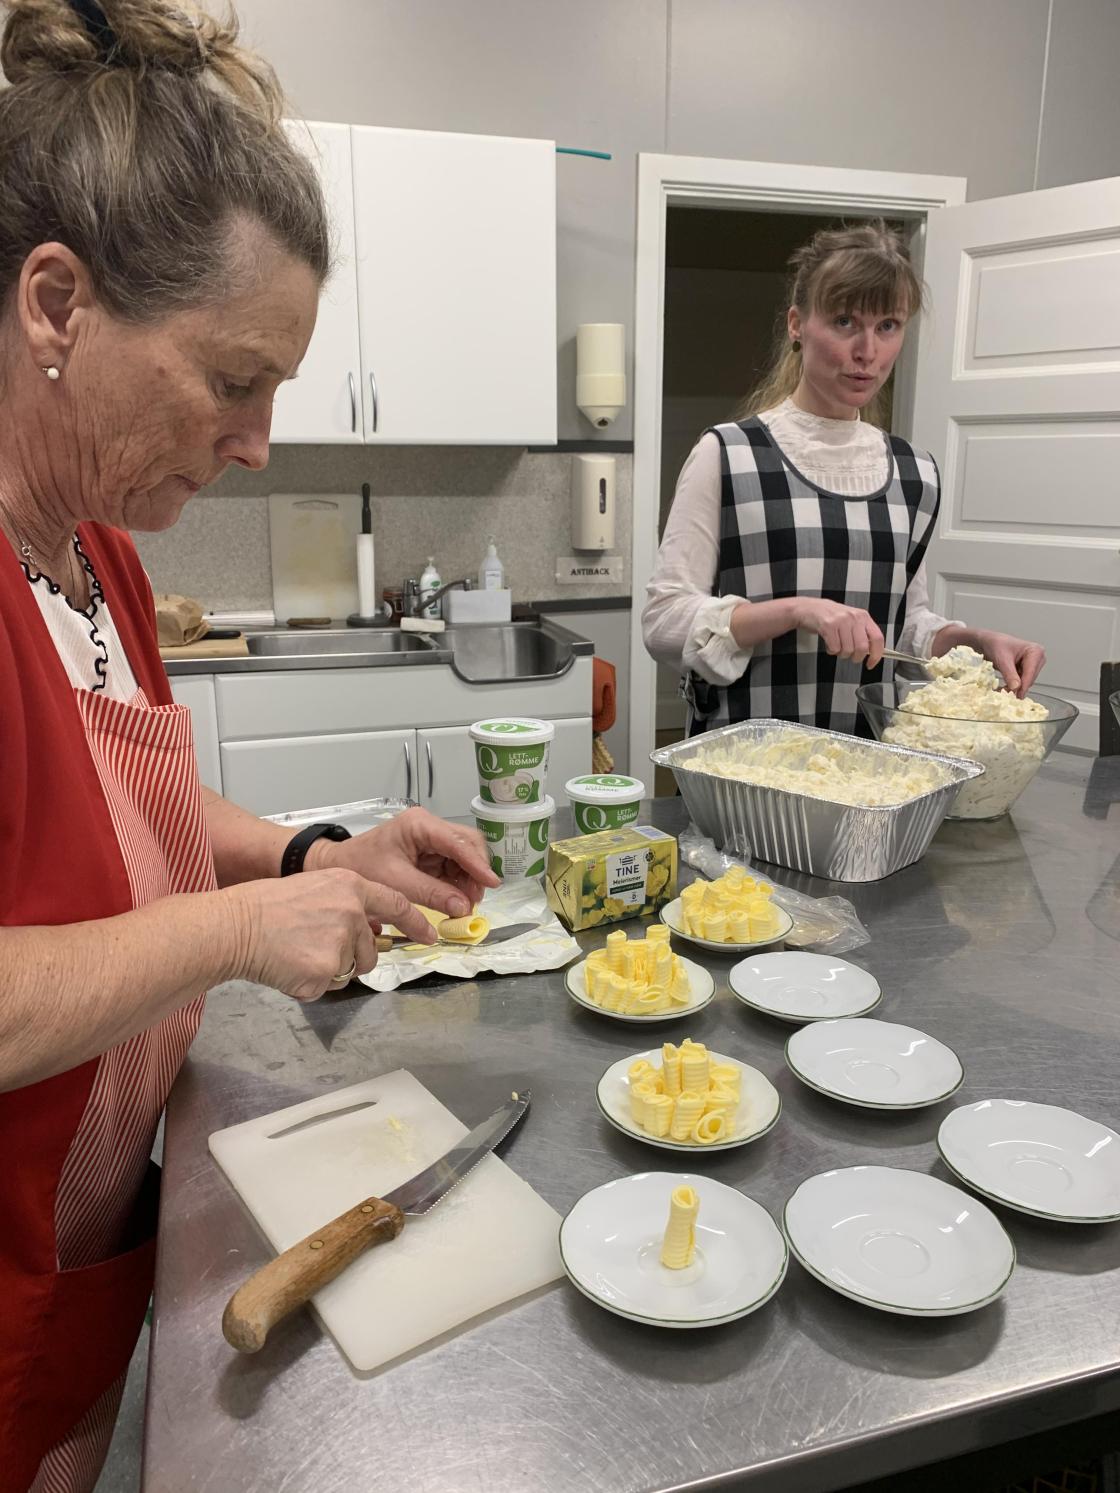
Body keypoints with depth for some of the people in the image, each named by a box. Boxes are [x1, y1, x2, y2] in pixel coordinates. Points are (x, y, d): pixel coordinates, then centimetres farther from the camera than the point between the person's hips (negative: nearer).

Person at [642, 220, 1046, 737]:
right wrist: (797, 610, -20)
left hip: (872, 754, 5)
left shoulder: (917, 473, 9)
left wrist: (972, 640, 0)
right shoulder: (727, 455, -5)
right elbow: (664, 620, -8)